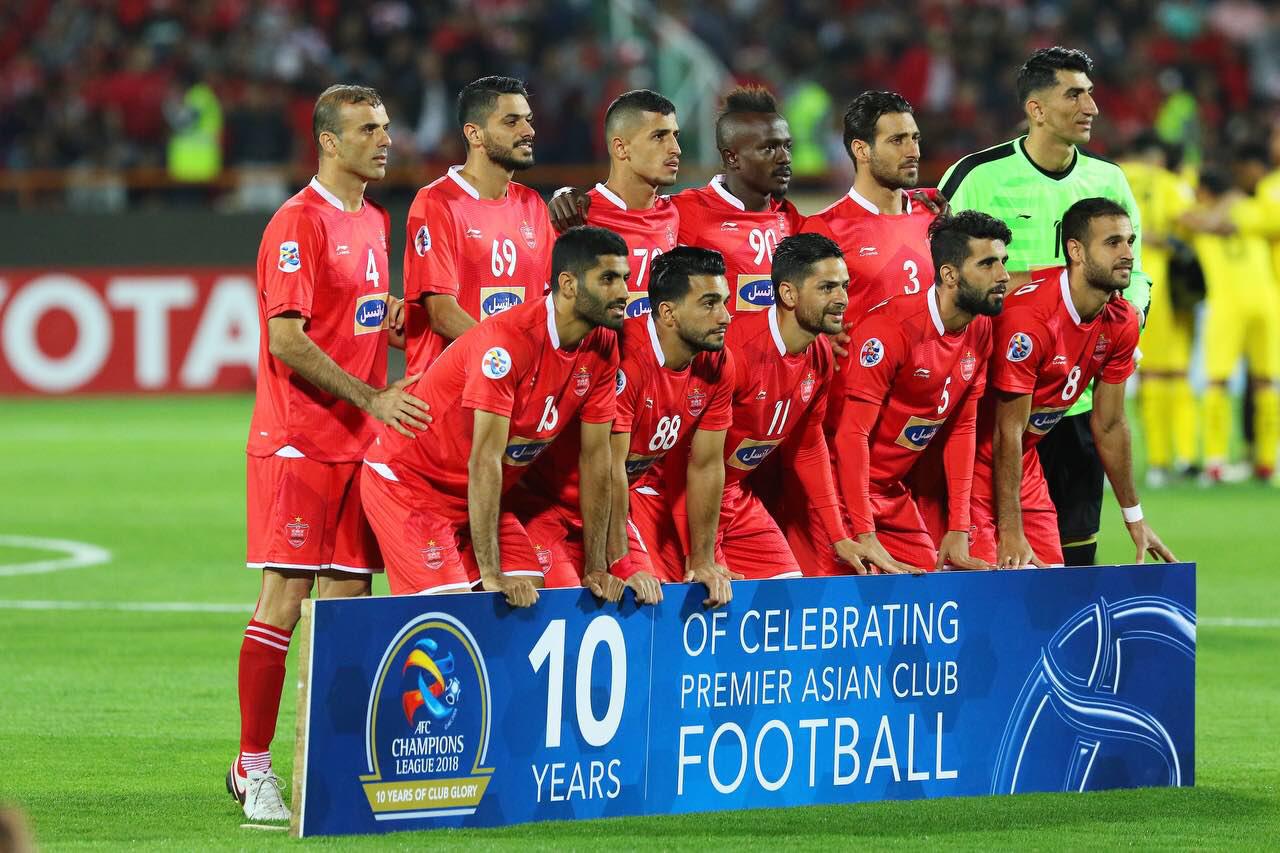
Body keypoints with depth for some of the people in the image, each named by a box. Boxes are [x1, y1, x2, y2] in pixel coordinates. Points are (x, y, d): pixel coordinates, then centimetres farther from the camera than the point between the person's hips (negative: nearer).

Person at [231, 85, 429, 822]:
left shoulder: (373, 221, 15)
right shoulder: (299, 223, -10)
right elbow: (287, 340, -16)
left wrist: (400, 315, 5)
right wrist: (372, 397, -19)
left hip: (361, 443, 8)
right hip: (298, 443, -8)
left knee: (348, 600, 6)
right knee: (285, 598, -8)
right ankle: (253, 768, -3)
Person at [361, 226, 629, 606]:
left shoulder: (602, 347, -6)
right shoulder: (508, 340, -29)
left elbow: (596, 458, 0)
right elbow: (485, 460, -30)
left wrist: (596, 568, -2)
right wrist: (491, 574, -31)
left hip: (482, 491, 7)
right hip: (408, 479, -7)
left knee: (529, 598, -10)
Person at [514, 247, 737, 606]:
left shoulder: (717, 364, -7)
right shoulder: (624, 356, -30)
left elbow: (707, 466, 0)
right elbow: (608, 467, -28)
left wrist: (703, 562, 0)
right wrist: (622, 566, -26)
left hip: (635, 486, 7)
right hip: (551, 492, -7)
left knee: (668, 590, -5)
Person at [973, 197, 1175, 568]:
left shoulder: (1121, 322, -3)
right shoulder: (1029, 317, -27)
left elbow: (1110, 426, 9)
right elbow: (1008, 432, -23)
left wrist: (1135, 519, 14)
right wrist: (1011, 534, -22)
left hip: (1026, 466, 8)